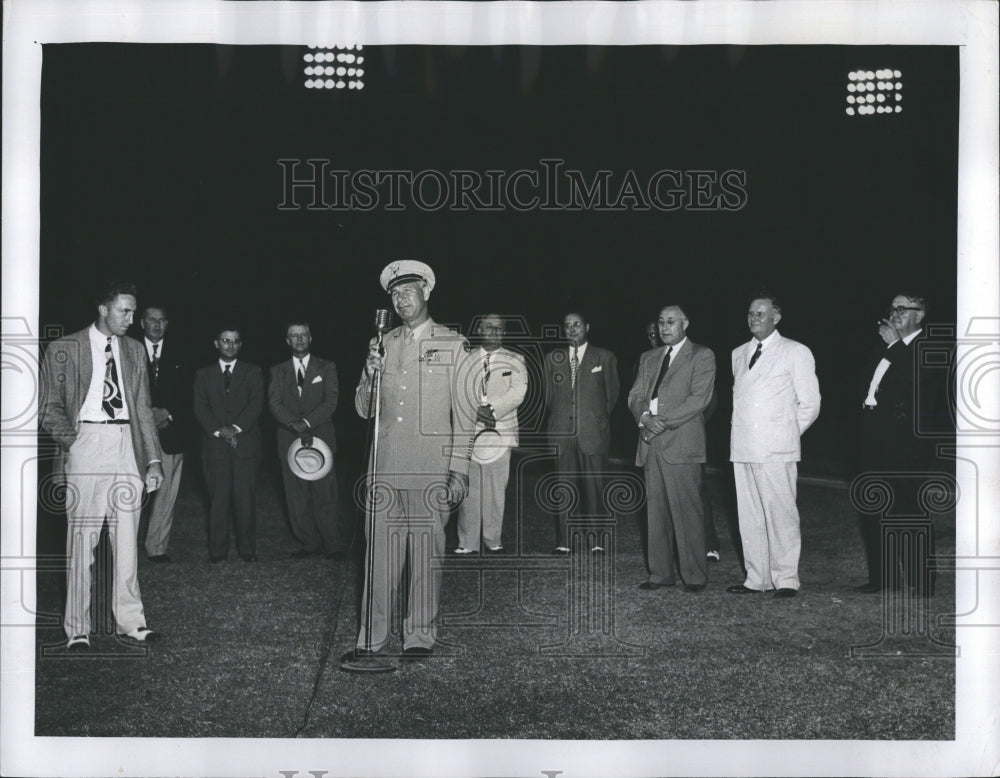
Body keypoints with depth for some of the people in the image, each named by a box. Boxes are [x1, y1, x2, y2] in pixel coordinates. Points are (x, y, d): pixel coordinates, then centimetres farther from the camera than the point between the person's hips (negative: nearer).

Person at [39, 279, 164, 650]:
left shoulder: (134, 350, 14)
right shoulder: (63, 349, 2)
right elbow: (49, 408, 3)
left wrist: (153, 459, 8)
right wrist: (73, 440, -13)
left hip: (127, 444, 4)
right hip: (87, 443, -4)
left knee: (127, 539, 6)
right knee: (82, 539, -2)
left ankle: (129, 620, 15)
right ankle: (77, 629, 7)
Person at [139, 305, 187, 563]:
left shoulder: (177, 356, 14)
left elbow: (185, 396, 11)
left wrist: (168, 414, -6)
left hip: (169, 433, 2)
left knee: (165, 494, 0)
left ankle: (157, 548, 8)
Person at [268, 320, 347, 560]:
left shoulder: (326, 367, 9)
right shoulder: (278, 371, 14)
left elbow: (330, 402, -2)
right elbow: (275, 404, 0)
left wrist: (307, 422, -17)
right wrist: (296, 425, -16)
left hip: (321, 439, -2)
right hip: (290, 441, 2)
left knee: (325, 495, -6)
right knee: (297, 498, 1)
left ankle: (333, 546, 1)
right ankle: (310, 544, 10)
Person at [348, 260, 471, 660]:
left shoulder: (452, 345, 4)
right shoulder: (381, 345, 14)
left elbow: (465, 414, 1)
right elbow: (363, 410, 14)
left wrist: (459, 472, -6)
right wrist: (370, 375, -6)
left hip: (430, 472, -3)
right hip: (385, 469, 3)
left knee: (426, 556, 1)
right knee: (380, 555, 2)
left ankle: (420, 637, 13)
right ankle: (371, 638, 11)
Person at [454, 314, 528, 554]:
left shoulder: (515, 361, 10)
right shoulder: (464, 359, 13)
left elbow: (517, 392, -3)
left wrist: (493, 410, -15)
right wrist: (477, 412, -9)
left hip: (500, 432, 0)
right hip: (468, 431, 0)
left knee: (496, 489, 1)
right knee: (468, 488, -2)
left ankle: (493, 540, 11)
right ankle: (467, 542, 3)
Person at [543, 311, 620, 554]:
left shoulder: (605, 357, 7)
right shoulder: (552, 358, 12)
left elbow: (612, 394, 12)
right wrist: (559, 418, 13)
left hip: (593, 433, -1)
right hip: (562, 433, 2)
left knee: (594, 488, -1)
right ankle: (563, 542, 5)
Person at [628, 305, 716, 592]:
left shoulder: (701, 356, 2)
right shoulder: (648, 358, 21)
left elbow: (699, 399, -9)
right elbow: (635, 395, 12)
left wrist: (663, 422, -14)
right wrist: (645, 416, -10)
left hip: (681, 444, -6)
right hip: (651, 444, 6)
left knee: (687, 511, -6)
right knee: (655, 511, 7)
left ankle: (695, 575, 2)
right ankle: (661, 573, 14)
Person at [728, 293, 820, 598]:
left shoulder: (796, 352, 3)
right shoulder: (738, 354, 17)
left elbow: (810, 403, 3)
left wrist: (786, 433, 3)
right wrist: (738, 432, 12)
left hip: (776, 449, -5)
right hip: (742, 447, 5)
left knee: (781, 513, -7)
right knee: (748, 515, 5)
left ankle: (786, 579, 2)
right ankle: (757, 578, 12)